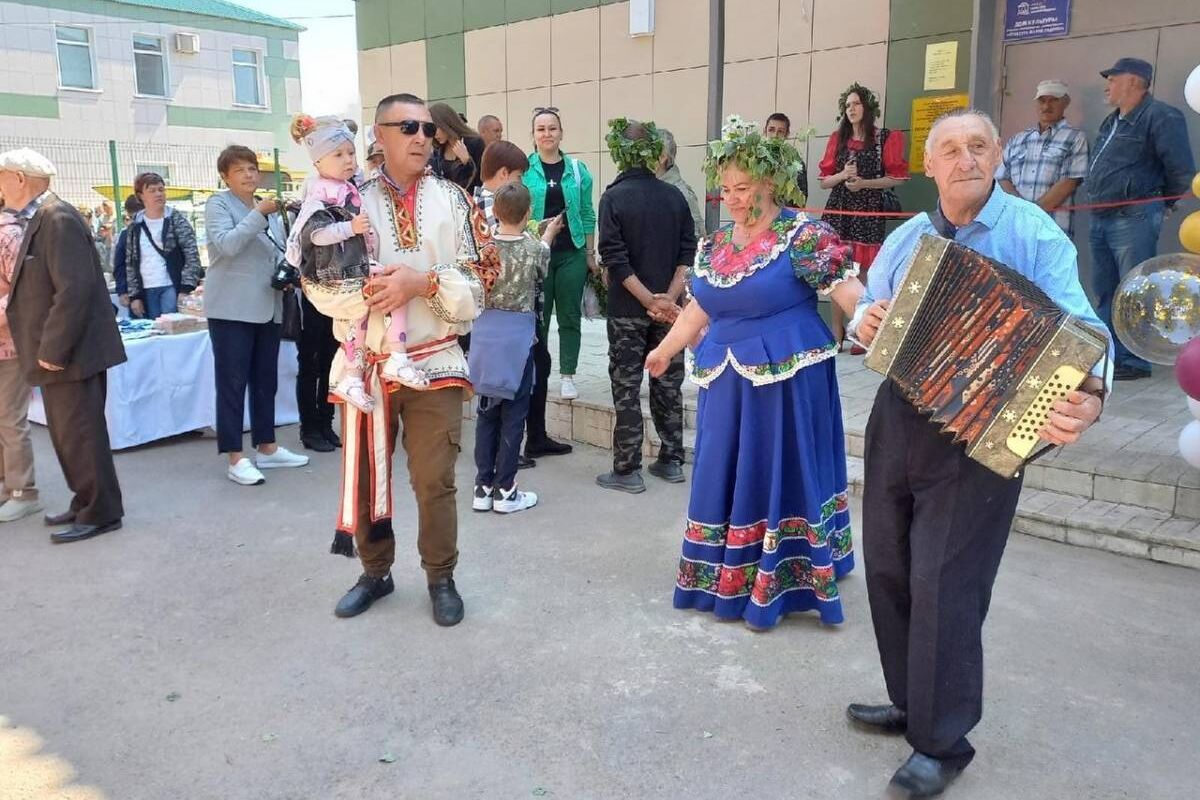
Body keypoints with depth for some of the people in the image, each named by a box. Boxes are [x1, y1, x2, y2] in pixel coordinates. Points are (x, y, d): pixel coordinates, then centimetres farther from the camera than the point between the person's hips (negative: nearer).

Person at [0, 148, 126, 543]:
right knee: (68, 433, 16)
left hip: (71, 351, -10)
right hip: (57, 350, 10)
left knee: (80, 434, -2)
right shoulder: (39, 219, 15)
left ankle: (101, 513, 8)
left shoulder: (58, 219, -17)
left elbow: (75, 289, -24)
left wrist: (53, 349, -22)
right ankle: (86, 503, 27)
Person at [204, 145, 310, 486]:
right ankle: (235, 458, -2)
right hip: (231, 309, -6)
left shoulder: (269, 209, 16)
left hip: (267, 308, 6)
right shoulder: (218, 204, -2)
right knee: (232, 382, -4)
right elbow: (226, 245, -18)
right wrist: (258, 213, -21)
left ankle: (267, 448, 22)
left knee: (265, 380, 12)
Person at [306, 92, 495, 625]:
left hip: (434, 364, -1)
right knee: (366, 475, 12)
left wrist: (424, 283, -19)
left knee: (434, 481, 1)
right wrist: (372, 290, -18)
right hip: (366, 363, 2)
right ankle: (375, 572, 31)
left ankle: (441, 578, 21)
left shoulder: (454, 201, 2)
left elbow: (481, 279, -3)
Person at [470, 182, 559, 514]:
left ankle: (483, 487, 16)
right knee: (513, 412, 4)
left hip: (486, 330, 3)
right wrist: (548, 236, 30)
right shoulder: (534, 247, -8)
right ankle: (504, 490, 8)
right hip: (518, 332, -3)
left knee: (487, 410, 12)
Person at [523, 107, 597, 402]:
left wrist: (591, 252, 6)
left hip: (572, 253, 2)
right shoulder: (522, 168, 0)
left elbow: (587, 214, 9)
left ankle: (567, 376, 12)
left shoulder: (577, 169, 6)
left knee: (570, 316, 4)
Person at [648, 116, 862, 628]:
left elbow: (848, 289, -20)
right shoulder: (716, 244, 10)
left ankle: (773, 588, 15)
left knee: (777, 476, 2)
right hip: (728, 379, 7)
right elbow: (700, 308, 20)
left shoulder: (802, 235, -10)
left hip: (785, 378, -6)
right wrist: (666, 349, 27)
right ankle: (727, 581, 30)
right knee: (725, 477, 13)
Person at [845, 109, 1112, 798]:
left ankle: (944, 743, 13)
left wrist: (1088, 396, -40)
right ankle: (912, 703, 34)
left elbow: (1079, 327, -20)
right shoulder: (906, 239, 9)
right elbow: (871, 312, 17)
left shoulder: (1035, 235, -9)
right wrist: (864, 324, -8)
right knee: (889, 568, 13)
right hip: (898, 419, 6)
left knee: (945, 586, -4)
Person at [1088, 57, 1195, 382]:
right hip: (1101, 220, 9)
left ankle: (1134, 361, 2)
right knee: (1104, 293, 14)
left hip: (1133, 220, -9)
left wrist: (1163, 203, 3)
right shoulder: (1112, 121, 17)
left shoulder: (1161, 117, -10)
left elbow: (1181, 171, -11)